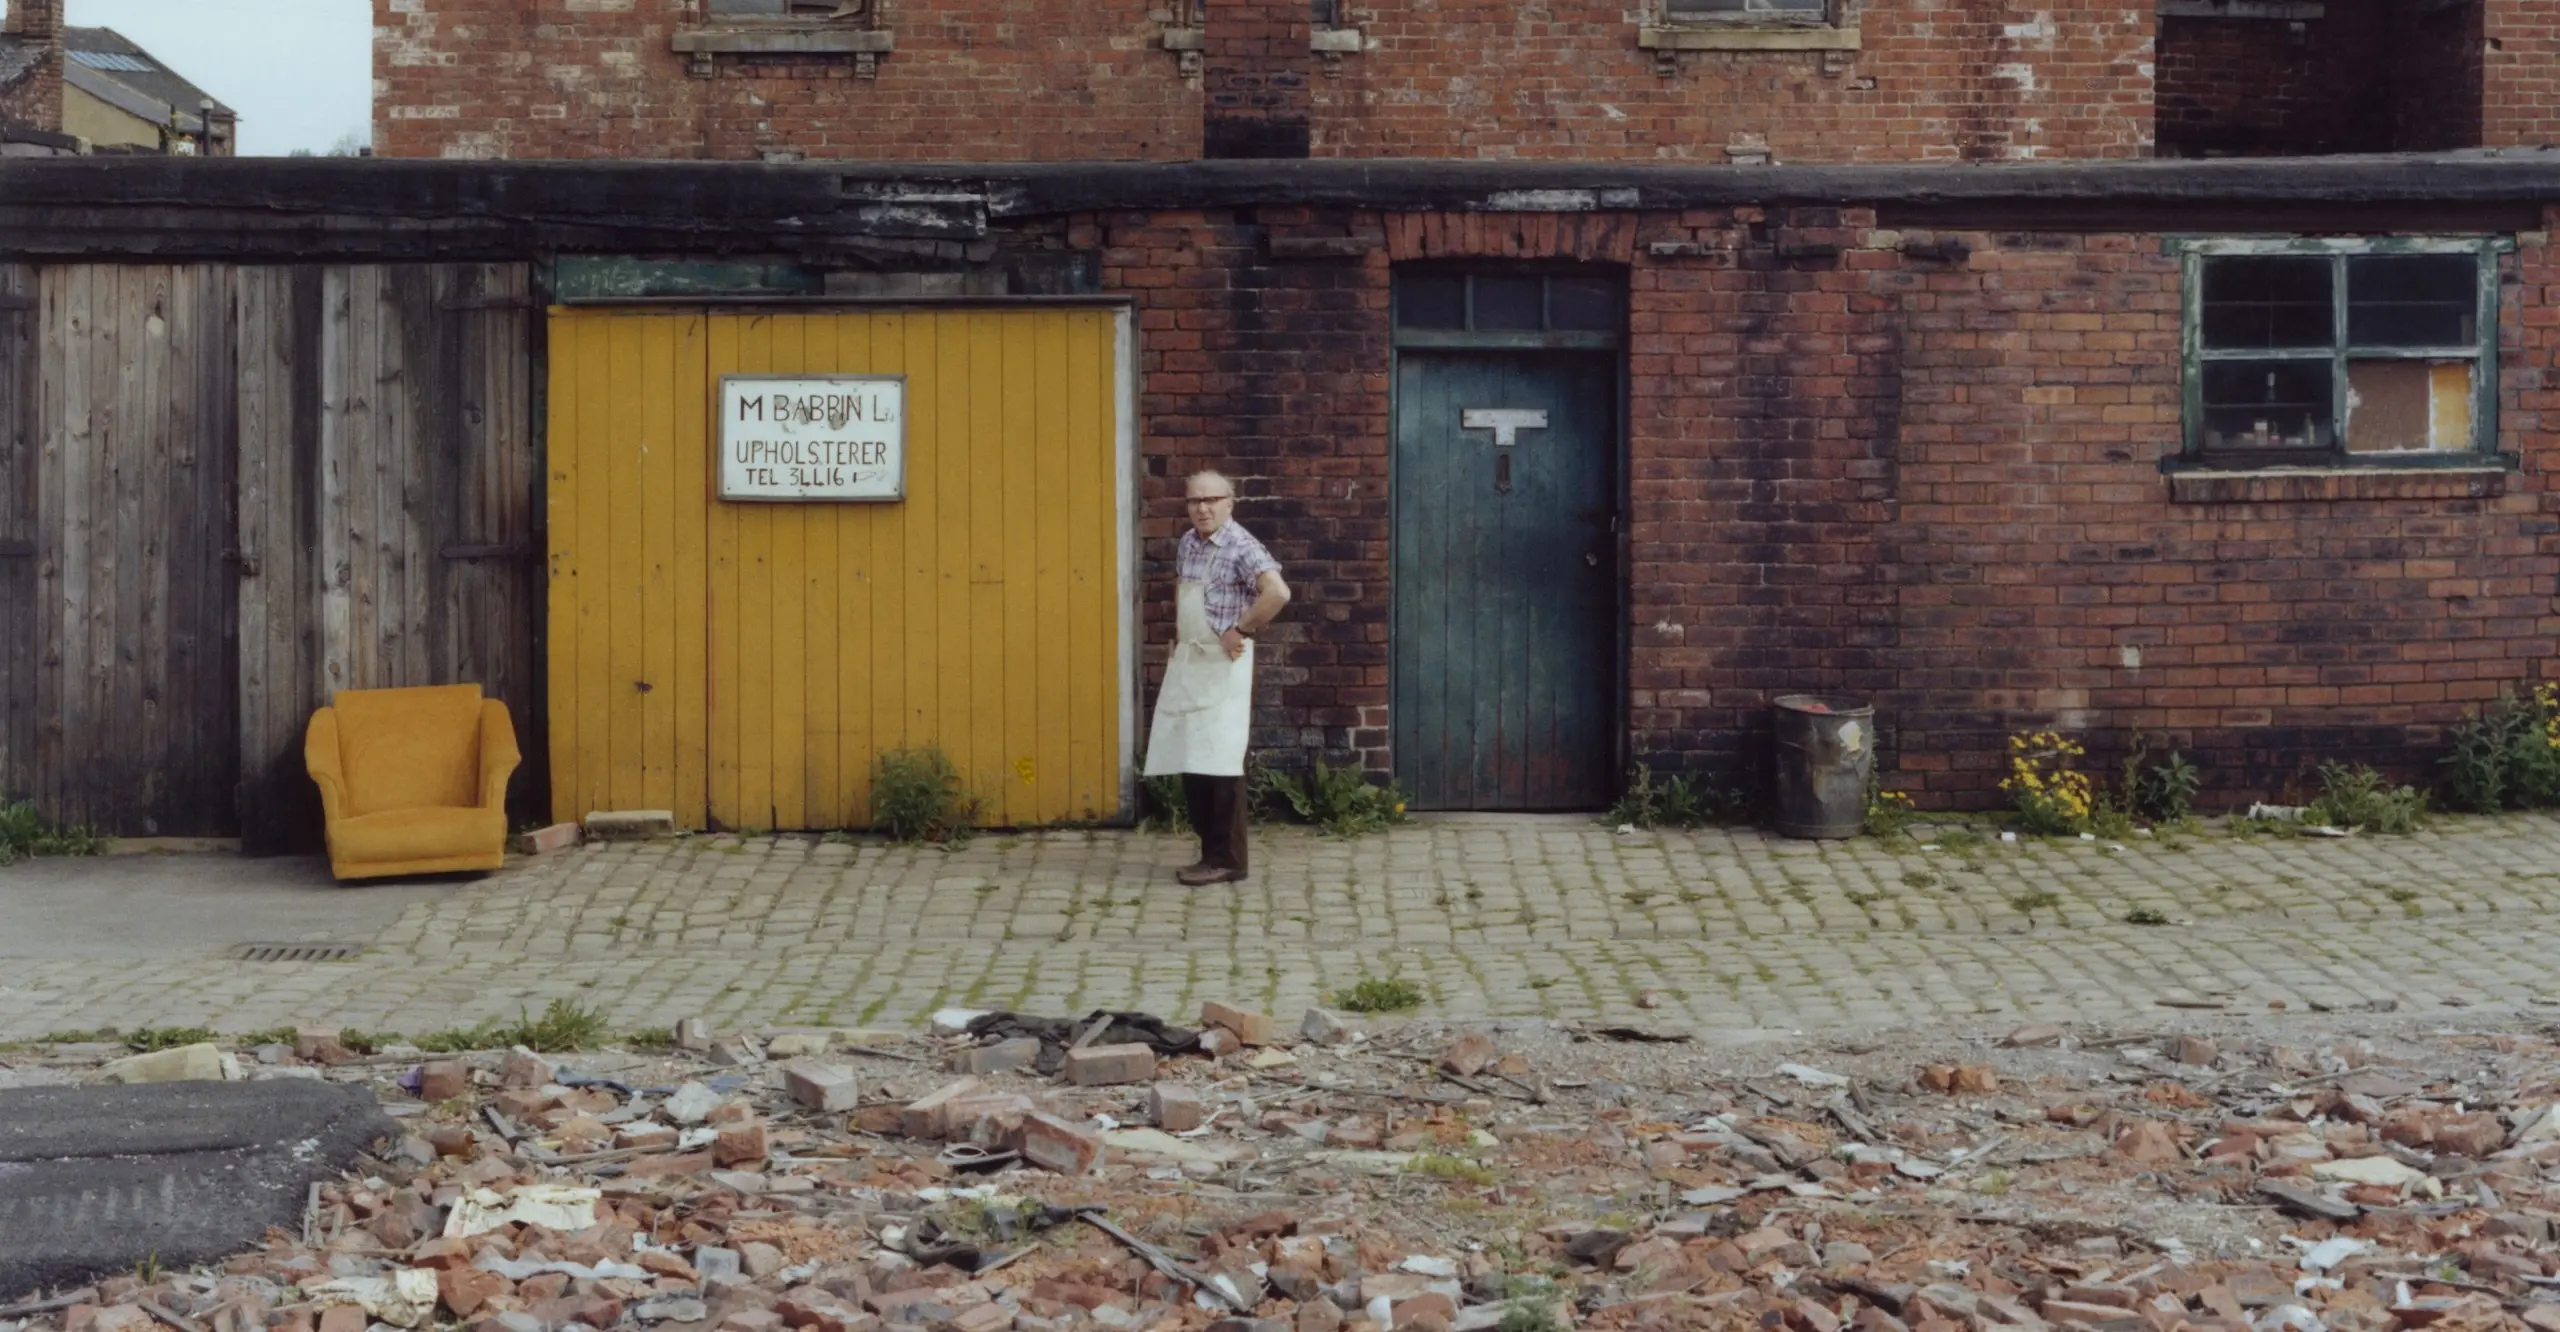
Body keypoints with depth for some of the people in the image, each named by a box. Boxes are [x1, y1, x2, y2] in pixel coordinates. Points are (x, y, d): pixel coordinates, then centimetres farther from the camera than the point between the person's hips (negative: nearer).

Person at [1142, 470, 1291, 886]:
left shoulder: (1241, 547, -14)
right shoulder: (1188, 543, 11)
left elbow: (1278, 592, -28)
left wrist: (1241, 630, -18)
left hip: (1222, 665, -8)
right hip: (1186, 663, 8)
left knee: (1219, 762, -7)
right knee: (1189, 760, 9)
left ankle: (1227, 859, 0)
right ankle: (1211, 851, 17)